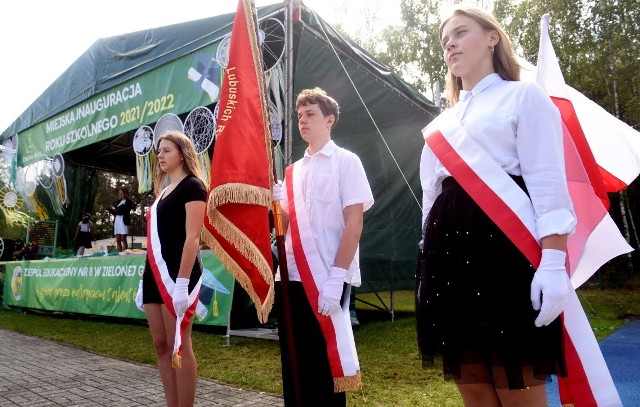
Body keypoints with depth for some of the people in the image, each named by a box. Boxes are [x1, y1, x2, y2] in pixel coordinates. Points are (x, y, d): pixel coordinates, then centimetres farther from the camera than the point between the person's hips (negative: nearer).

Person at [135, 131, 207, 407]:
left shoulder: (192, 186, -5)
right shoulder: (163, 191, 20)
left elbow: (192, 237, -15)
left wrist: (182, 283, -23)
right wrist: (145, 280, 17)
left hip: (177, 274, -9)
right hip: (156, 274, 9)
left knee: (179, 346, -4)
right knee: (161, 345, 10)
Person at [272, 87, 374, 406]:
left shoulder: (346, 161, 0)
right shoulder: (294, 170, 15)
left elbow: (354, 224, -9)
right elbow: (286, 226, 14)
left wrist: (336, 278, -16)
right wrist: (275, 202, -5)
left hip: (327, 279, -5)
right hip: (291, 277, 6)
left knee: (325, 365, 3)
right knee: (294, 364, 11)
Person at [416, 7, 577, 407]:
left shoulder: (524, 96, 6)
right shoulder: (443, 122, 23)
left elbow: (548, 183, -6)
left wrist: (553, 262, -17)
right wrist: (429, 263, 16)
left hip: (504, 244, -6)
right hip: (450, 250, 6)